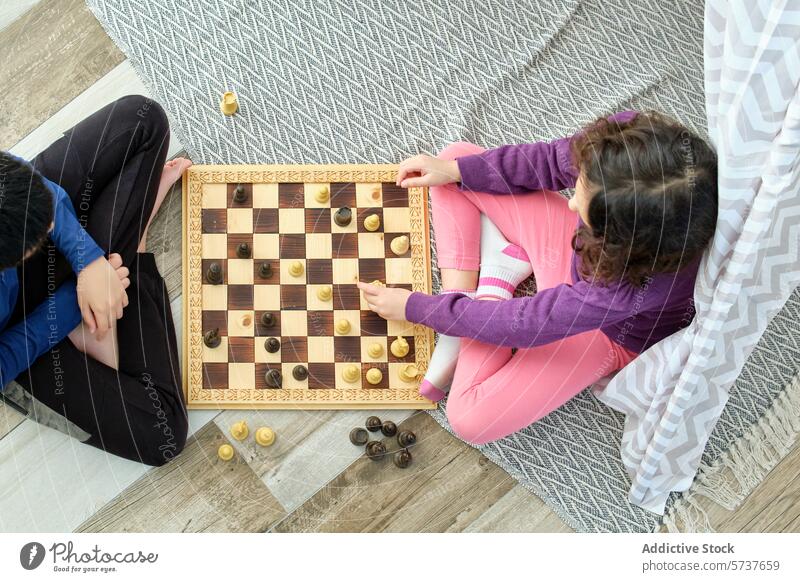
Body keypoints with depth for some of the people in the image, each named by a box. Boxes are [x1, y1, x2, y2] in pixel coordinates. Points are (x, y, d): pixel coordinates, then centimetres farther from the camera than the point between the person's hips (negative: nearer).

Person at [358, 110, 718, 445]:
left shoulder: (640, 282, -44)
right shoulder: (635, 135, -34)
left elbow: (525, 324, -31)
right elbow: (556, 159, -10)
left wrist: (414, 306, -20)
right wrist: (455, 170, -14)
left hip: (610, 332, -5)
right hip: (571, 242, 5)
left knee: (471, 421, -18)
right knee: (454, 156, 2)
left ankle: (494, 284, 1)